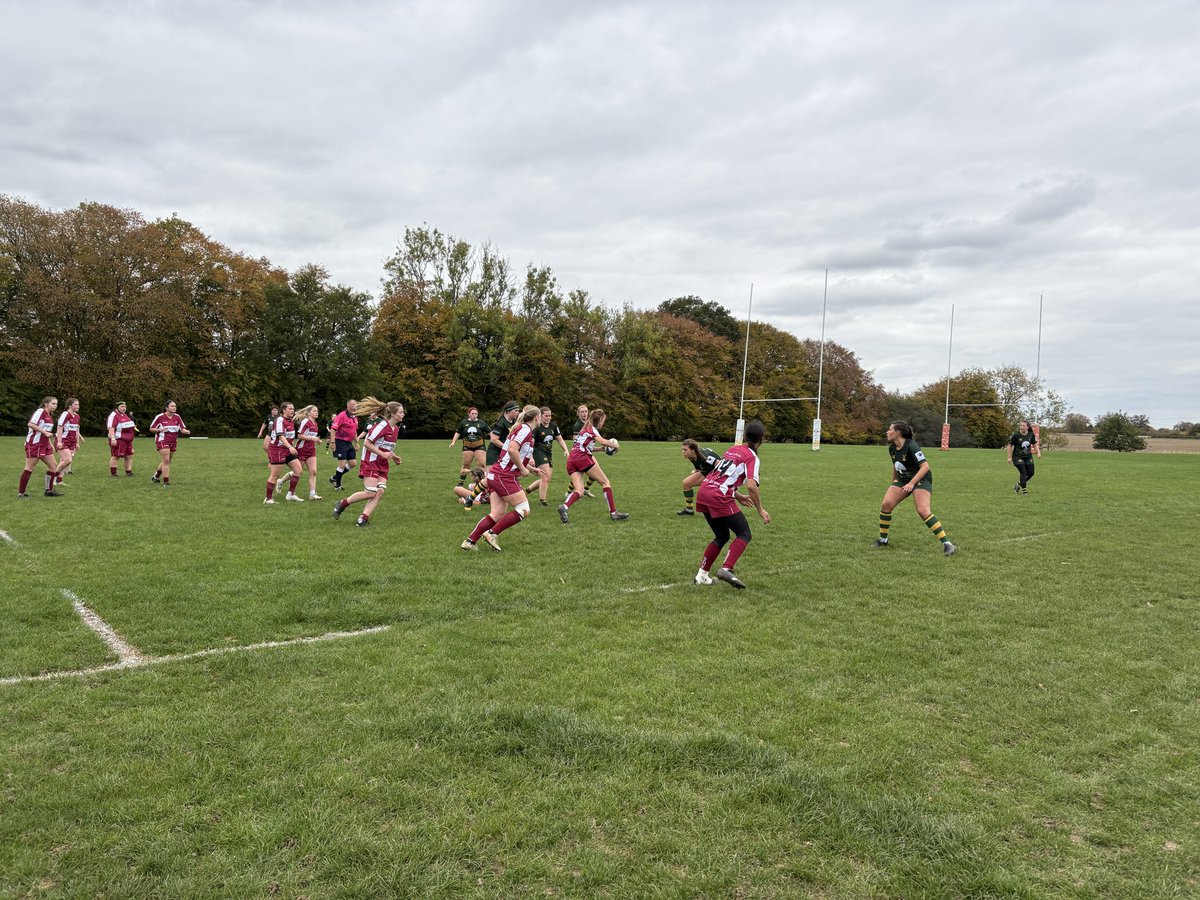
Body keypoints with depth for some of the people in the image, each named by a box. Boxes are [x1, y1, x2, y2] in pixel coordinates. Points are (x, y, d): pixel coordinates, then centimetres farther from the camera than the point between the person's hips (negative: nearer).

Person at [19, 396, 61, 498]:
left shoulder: (50, 415, 14)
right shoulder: (40, 412, -12)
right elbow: (31, 424, -23)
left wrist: (51, 444, 18)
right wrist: (45, 432, -22)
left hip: (44, 445, 9)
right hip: (34, 444, -9)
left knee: (53, 466, 7)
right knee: (29, 468, -5)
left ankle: (49, 490, 18)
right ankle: (20, 493, 2)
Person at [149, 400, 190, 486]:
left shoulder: (177, 417, 3)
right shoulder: (160, 417, -8)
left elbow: (182, 429, 3)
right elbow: (151, 429, -1)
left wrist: (186, 431, -20)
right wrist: (160, 429, -20)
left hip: (173, 442, 5)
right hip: (162, 441, -5)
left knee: (167, 462, 14)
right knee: (166, 460, -15)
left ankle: (156, 476, 37)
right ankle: (166, 482, -11)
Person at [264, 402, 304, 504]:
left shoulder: (291, 420, 11)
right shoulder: (280, 420, -15)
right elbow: (281, 436, -28)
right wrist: (290, 447, -38)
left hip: (288, 450, 8)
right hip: (278, 450, -8)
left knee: (298, 470, 1)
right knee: (275, 475, -3)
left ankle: (291, 494, 10)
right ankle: (268, 499, 8)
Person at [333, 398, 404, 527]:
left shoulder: (396, 429, 10)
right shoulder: (382, 425, -17)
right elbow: (367, 443, -18)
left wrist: (393, 457, 9)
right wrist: (382, 454, -20)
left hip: (383, 465, 8)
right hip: (371, 463, -8)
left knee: (380, 492, -6)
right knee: (370, 493, -12)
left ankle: (363, 519, -4)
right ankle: (341, 504, 8)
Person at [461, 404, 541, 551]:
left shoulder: (521, 429, 19)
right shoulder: (526, 430, -10)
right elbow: (512, 450, -25)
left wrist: (531, 469, 32)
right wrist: (523, 469, -14)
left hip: (495, 474, 10)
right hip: (504, 476, -9)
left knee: (496, 515, 5)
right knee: (523, 510, -6)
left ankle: (469, 541, 3)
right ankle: (492, 533, -5)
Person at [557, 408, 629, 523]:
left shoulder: (584, 429, 28)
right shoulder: (592, 429, 2)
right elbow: (602, 441, -14)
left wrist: (602, 448, 24)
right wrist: (616, 446, 3)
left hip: (571, 460, 8)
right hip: (582, 458, -8)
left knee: (579, 491, -4)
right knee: (605, 482, 2)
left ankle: (564, 507, -31)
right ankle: (613, 513, -2)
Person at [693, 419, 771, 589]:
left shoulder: (733, 449, 19)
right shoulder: (752, 457, -3)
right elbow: (751, 486, -16)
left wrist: (737, 496, 29)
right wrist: (761, 510, -7)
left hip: (704, 492, 8)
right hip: (720, 498, -7)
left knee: (722, 536, 20)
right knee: (744, 534, 4)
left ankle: (702, 575, 17)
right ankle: (726, 569, -15)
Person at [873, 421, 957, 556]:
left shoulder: (911, 446, -22)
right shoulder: (892, 448, 2)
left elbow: (925, 466, -27)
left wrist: (911, 483, -34)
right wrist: (893, 484, 24)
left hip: (921, 479, -7)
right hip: (902, 479, 7)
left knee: (923, 511, -24)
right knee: (886, 504, -10)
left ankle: (946, 543, -18)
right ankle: (883, 540, 5)